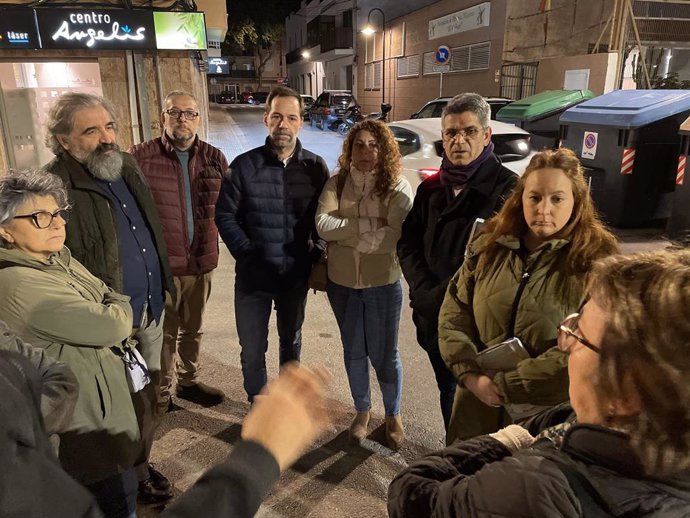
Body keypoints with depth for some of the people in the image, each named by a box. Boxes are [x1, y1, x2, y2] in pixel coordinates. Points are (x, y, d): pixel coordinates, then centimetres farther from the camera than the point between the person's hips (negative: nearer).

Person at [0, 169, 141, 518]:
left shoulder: (60, 260, 4)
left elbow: (110, 299, 10)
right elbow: (112, 325, -27)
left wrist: (112, 315, -9)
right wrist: (121, 309, -6)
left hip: (98, 403, 9)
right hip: (86, 420, -9)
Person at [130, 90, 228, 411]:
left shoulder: (214, 158, 1)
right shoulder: (141, 157, -9)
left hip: (201, 261, 4)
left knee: (192, 328, 20)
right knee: (164, 333, 9)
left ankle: (189, 381, 41)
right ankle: (161, 393, 29)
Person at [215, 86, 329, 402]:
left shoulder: (315, 167, -4)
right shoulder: (244, 165, -9)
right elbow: (225, 215, -4)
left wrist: (316, 256, -6)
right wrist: (247, 253, -11)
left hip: (296, 273, 2)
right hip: (253, 274, -1)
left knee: (291, 341, 21)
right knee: (252, 348, 10)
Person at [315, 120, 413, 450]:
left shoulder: (399, 188, -10)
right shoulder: (336, 184, -2)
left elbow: (396, 237, -23)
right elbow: (323, 225, -18)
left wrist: (345, 232, -18)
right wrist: (370, 224, -21)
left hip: (382, 285, -3)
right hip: (341, 283, 3)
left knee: (384, 355, 9)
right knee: (354, 351, 18)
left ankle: (393, 415, 34)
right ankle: (362, 411, 39)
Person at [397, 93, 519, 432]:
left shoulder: (507, 188, -10)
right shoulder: (430, 189, 7)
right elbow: (408, 245, 5)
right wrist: (430, 295, -8)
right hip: (432, 316, 5)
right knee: (448, 392, 20)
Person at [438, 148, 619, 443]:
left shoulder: (594, 263, -13)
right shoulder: (490, 246, 0)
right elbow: (453, 313, -1)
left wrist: (504, 385, -18)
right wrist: (471, 376, -13)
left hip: (551, 418, -3)